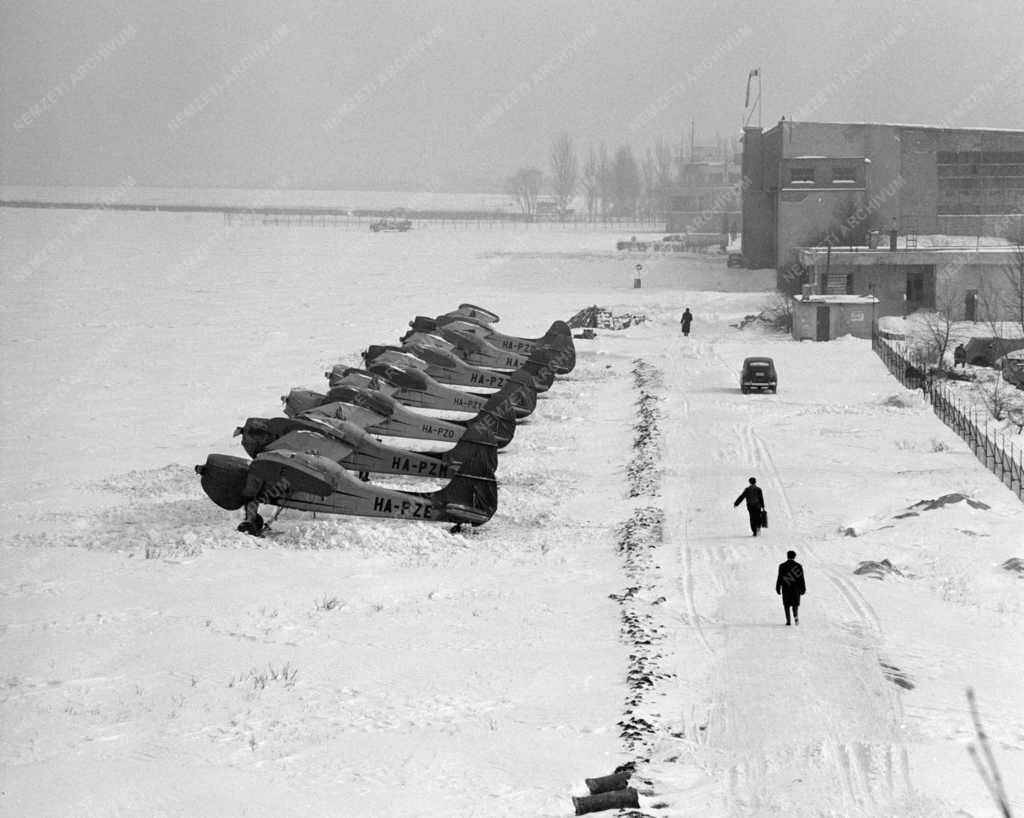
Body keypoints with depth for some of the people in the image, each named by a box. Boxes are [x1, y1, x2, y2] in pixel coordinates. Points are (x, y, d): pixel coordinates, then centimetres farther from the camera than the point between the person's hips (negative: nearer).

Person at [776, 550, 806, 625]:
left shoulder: (782, 566, -3)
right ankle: (796, 616, -17)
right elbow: (801, 579, -1)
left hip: (786, 588, 0)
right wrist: (803, 589, 5)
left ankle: (788, 620, 4)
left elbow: (779, 578, -4)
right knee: (795, 604, 9)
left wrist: (778, 588, 3)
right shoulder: (799, 566, -2)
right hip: (796, 588, 1)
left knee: (787, 605, 9)